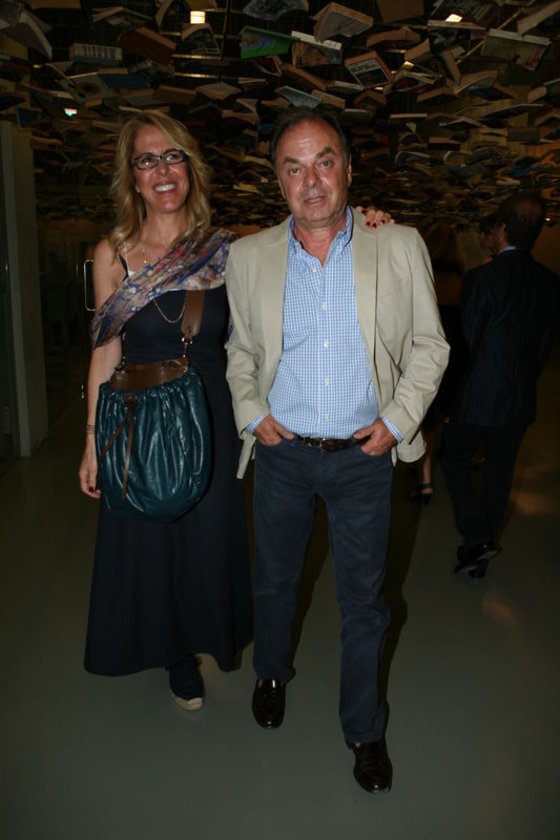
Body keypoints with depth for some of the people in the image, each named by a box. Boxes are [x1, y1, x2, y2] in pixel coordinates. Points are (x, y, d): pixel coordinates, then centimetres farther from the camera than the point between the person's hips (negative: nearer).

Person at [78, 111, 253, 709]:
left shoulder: (224, 251, -1)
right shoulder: (112, 254, -3)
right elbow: (106, 351, 0)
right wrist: (94, 440, -1)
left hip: (209, 419, 1)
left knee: (208, 541, 13)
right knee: (147, 543, 12)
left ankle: (204, 638, 45)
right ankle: (176, 655, 40)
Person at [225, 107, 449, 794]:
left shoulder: (400, 247, -4)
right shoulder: (248, 257, 0)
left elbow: (428, 345, 2)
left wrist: (397, 420, -9)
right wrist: (251, 412, -4)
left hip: (363, 455, -1)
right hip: (281, 451, 2)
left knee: (364, 598, 10)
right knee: (274, 580, 19)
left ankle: (364, 729, 34)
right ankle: (272, 673, 50)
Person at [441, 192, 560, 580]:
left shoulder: (481, 277, -17)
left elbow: (470, 337, -10)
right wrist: (523, 380, 16)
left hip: (480, 397, -5)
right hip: (521, 401, 5)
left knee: (455, 458, 14)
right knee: (500, 473, 15)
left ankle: (477, 539, 2)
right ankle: (483, 554, 27)